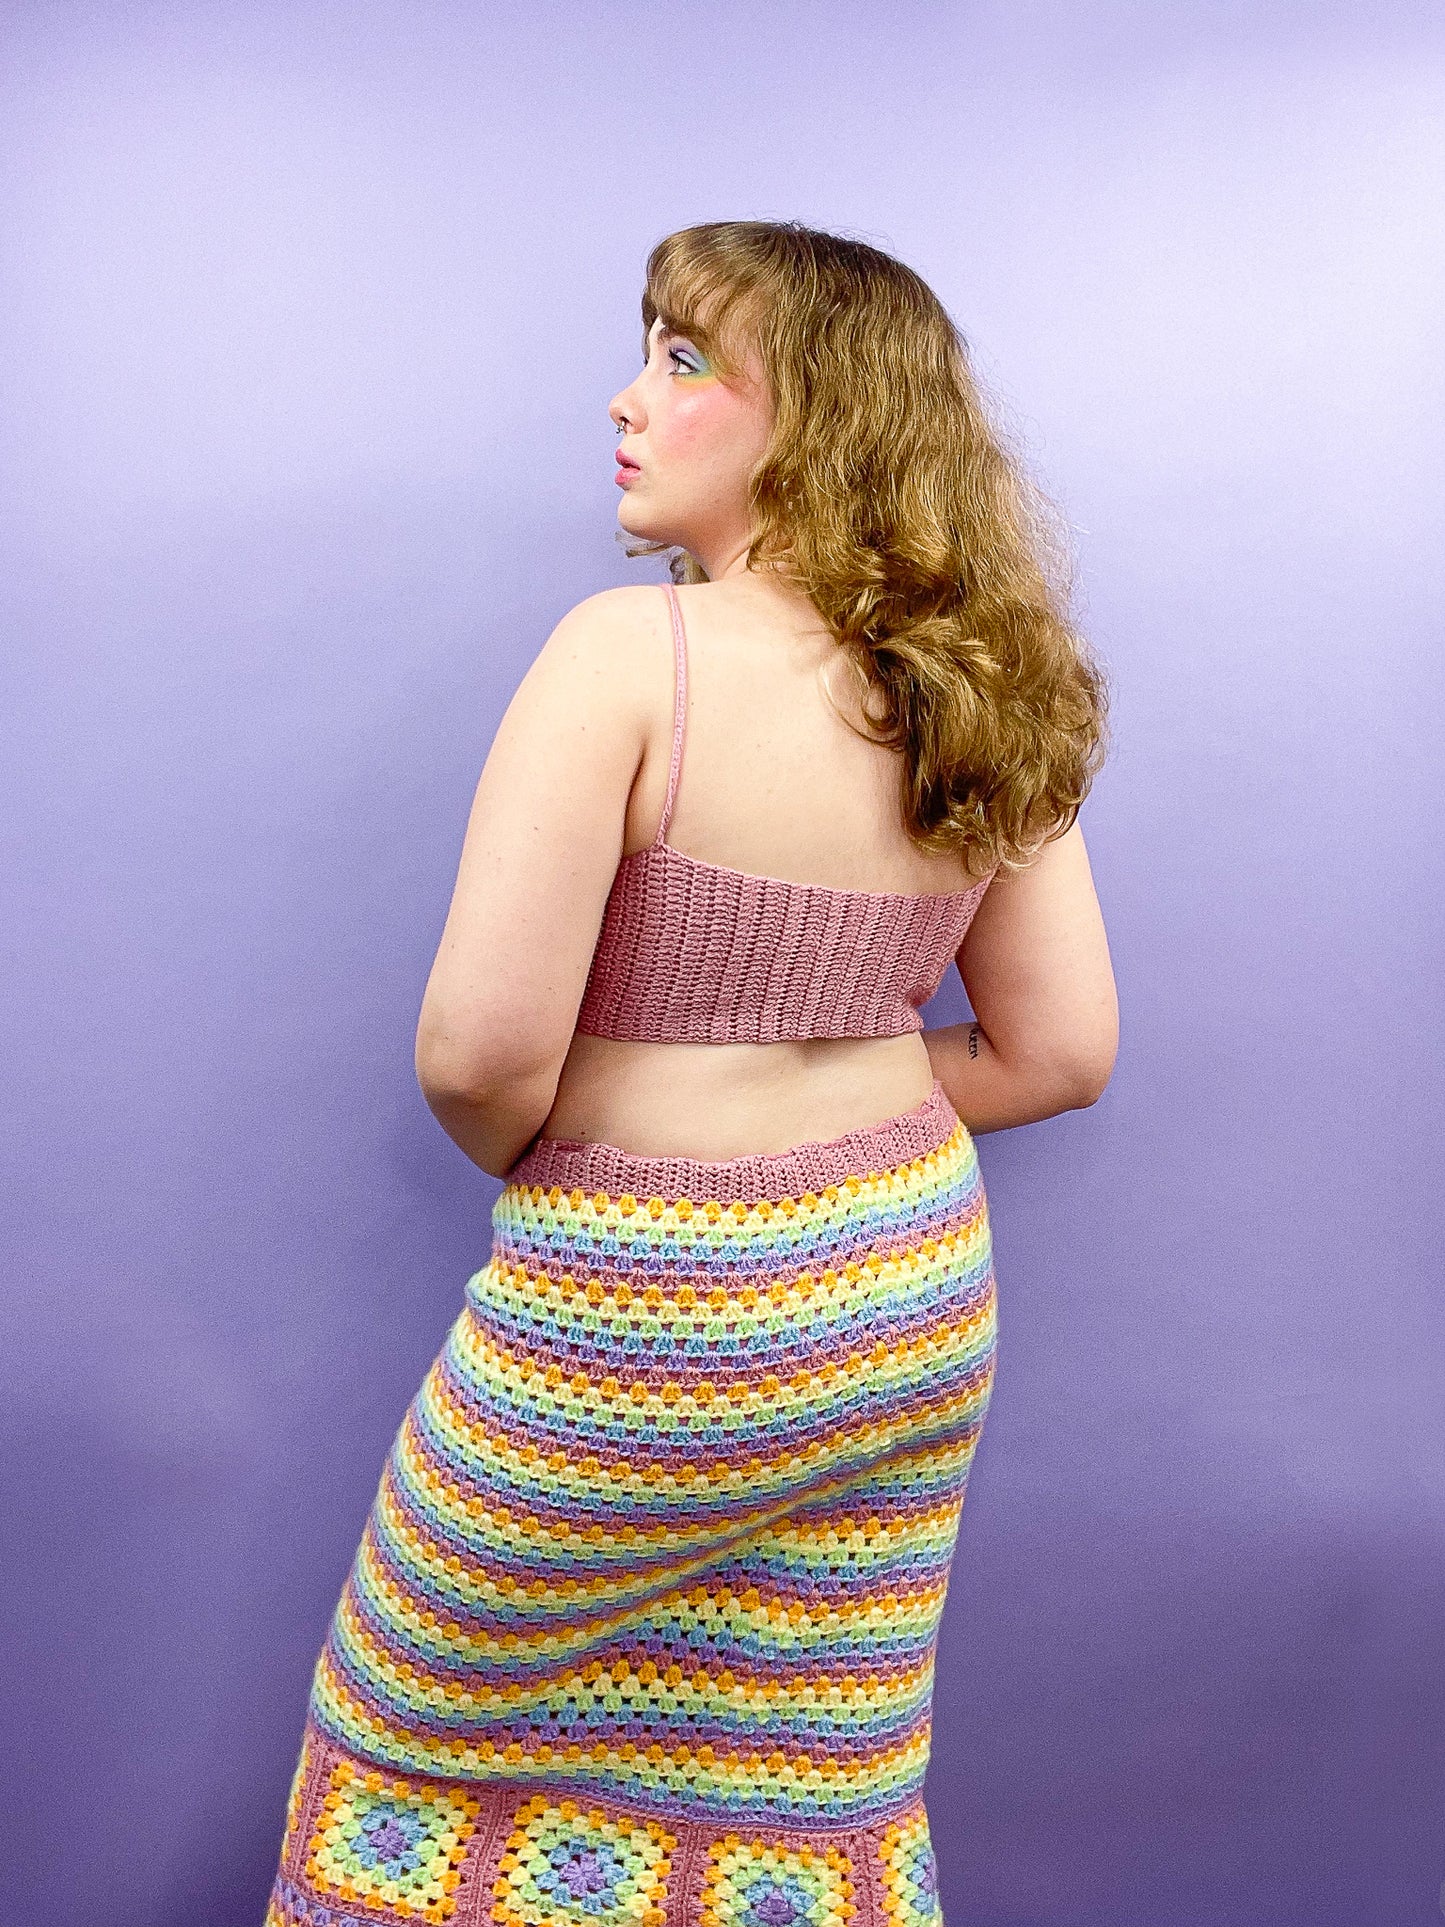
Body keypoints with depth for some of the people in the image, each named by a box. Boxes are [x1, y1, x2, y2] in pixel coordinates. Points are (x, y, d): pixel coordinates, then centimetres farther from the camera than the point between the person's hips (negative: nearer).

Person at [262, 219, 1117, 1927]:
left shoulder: (630, 654, -19)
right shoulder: (990, 708, -1)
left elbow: (480, 1048, -23)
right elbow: (1061, 1052, 2)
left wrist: (528, 1164, -2)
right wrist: (833, 1109, 10)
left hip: (636, 1332, -6)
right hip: (917, 1293, 6)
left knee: (421, 1734, 23)